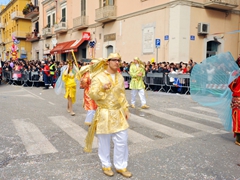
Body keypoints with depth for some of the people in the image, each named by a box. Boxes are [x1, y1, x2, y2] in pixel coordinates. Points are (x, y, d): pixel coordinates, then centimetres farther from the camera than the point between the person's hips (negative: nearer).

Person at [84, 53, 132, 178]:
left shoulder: (120, 77, 8)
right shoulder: (98, 77, -11)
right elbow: (92, 94, -15)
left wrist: (126, 109, 11)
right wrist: (102, 88, -31)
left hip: (119, 113, 5)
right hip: (104, 114, -5)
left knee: (122, 141, 8)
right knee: (104, 142, 8)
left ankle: (121, 166, 24)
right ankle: (106, 165, 28)